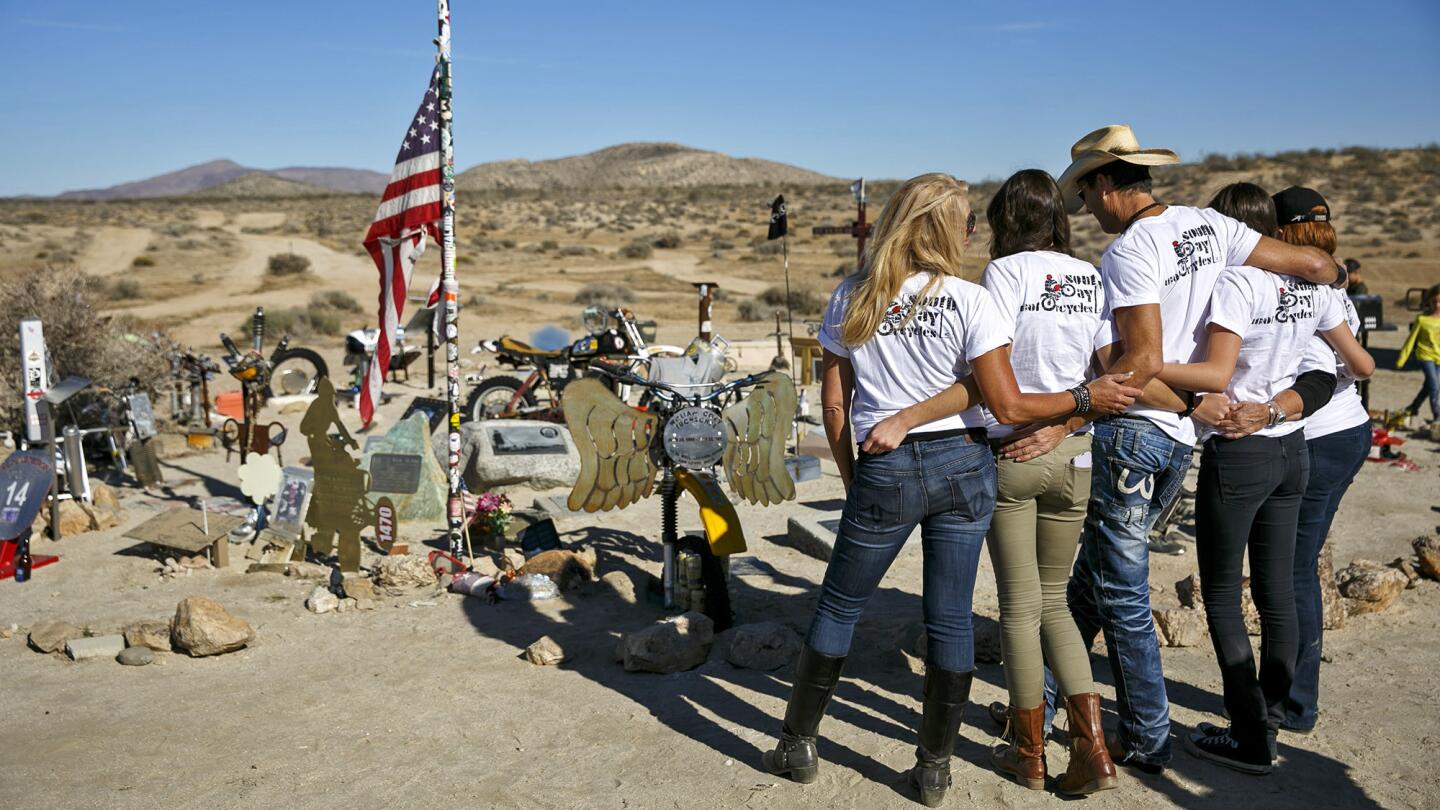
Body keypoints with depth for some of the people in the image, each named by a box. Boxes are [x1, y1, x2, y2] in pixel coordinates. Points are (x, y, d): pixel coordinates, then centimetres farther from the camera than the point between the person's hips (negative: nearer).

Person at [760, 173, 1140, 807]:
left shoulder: (850, 298, 2)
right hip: (962, 468, -1)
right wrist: (1085, 398, 2)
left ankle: (797, 747, 23)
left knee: (838, 606, 15)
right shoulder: (969, 301, -7)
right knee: (950, 616, 9)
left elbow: (833, 402, 5)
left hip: (882, 472, 1)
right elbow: (1007, 406, -10)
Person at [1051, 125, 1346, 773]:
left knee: (1121, 593, 3)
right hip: (1179, 438, 8)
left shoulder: (1127, 251, -13)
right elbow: (1316, 265, 10)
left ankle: (1147, 739, 13)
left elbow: (1142, 361, -21)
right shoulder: (1210, 227, 8)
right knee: (1089, 575, 16)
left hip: (1129, 432, -8)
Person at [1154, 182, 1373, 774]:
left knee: (1221, 596, 2)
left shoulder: (1234, 282, -15)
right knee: (1276, 592, 12)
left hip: (1237, 454, -7)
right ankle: (1270, 722, 22)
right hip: (1291, 448, 7)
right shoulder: (1309, 284, 6)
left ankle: (1250, 741, 6)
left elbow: (1217, 375, -24)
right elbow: (1361, 365, 13)